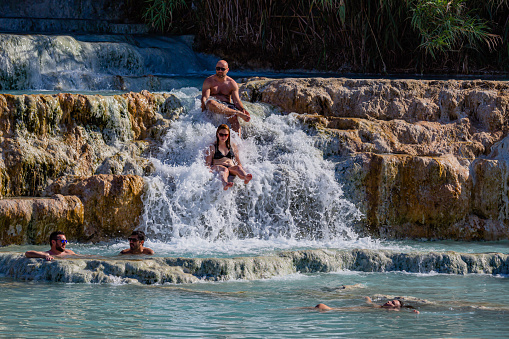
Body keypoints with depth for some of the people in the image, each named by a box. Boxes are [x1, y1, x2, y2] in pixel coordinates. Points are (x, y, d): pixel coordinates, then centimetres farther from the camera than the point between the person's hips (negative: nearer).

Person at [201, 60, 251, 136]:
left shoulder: (232, 83, 10)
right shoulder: (208, 81, 4)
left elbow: (236, 100, 2)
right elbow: (204, 98, -7)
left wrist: (243, 109, -18)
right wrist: (203, 111, -22)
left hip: (227, 105, 1)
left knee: (233, 117, -34)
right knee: (210, 103, -39)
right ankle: (238, 113, -39)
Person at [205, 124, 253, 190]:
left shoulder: (233, 147, 26)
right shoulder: (212, 148, 15)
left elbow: (239, 163, 24)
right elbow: (208, 164, 7)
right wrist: (210, 169, -16)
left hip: (231, 168, 3)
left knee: (238, 167, -33)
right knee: (224, 170, -39)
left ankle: (246, 178, -70)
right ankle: (225, 184, -76)